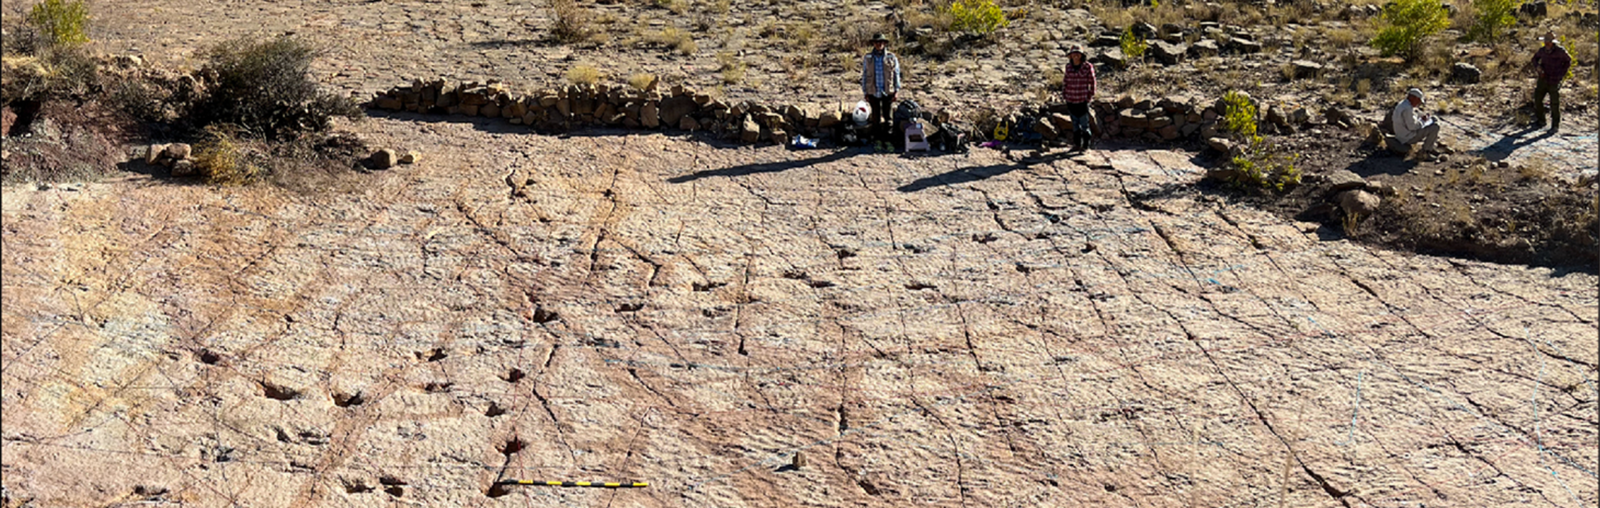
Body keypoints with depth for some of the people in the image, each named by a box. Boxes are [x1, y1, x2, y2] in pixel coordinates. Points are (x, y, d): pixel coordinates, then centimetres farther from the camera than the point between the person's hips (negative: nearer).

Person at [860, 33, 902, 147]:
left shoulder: (891, 57, 1)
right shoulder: (867, 58, 3)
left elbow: (896, 74, 5)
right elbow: (864, 75, 7)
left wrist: (896, 91, 0)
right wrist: (865, 93, 4)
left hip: (888, 92, 0)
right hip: (873, 92, 0)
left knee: (888, 116, 2)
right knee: (876, 117, 6)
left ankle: (887, 138, 11)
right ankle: (877, 139, 14)